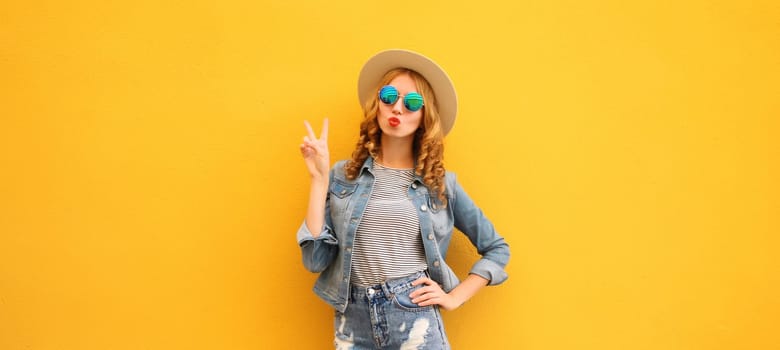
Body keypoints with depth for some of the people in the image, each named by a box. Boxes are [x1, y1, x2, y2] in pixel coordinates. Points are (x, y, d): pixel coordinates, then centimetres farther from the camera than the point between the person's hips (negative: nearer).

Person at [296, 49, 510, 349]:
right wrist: (319, 178, -5)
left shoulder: (441, 183, 3)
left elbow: (496, 249, 10)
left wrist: (455, 297, -1)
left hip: (416, 323, -1)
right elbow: (316, 259, -4)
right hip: (354, 324, 1)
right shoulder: (343, 176, 4)